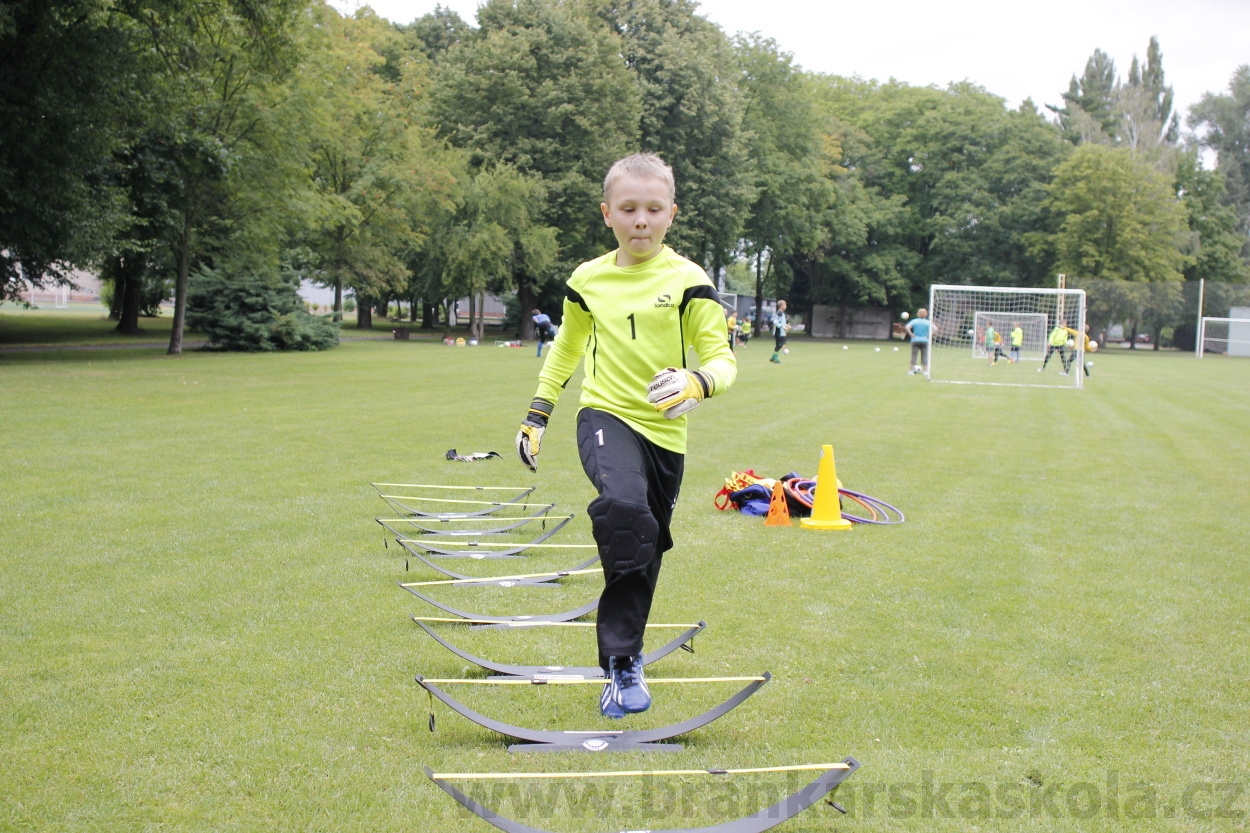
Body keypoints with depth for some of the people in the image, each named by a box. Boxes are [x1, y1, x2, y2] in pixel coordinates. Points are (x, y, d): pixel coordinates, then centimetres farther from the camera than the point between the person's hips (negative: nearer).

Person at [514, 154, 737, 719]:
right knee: (624, 506, -31)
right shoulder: (587, 280, 5)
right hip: (606, 417, -1)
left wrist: (697, 383, -32)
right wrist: (537, 415, 19)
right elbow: (566, 348, 22)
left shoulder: (687, 280, -4)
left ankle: (620, 661, 34)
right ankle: (623, 659, -24)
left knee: (646, 551, 11)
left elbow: (722, 359, -9)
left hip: (665, 433, 1)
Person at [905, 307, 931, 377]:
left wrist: (912, 335, -7)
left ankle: (911, 370, 5)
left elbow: (907, 327, -13)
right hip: (925, 341, 0)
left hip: (915, 340, 0)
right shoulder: (928, 322, 2)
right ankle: (926, 371, -8)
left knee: (914, 355, 4)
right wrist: (929, 336, -4)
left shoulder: (914, 321, 1)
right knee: (925, 356, 0)